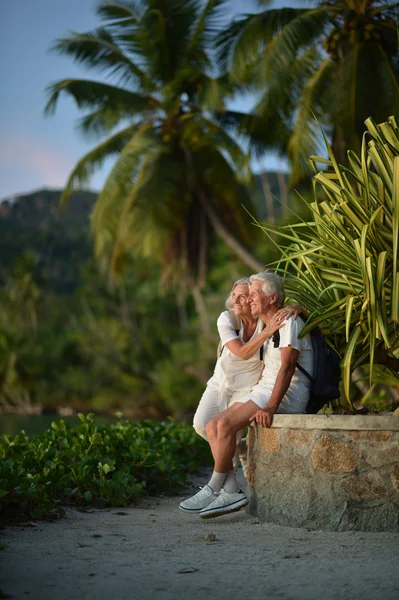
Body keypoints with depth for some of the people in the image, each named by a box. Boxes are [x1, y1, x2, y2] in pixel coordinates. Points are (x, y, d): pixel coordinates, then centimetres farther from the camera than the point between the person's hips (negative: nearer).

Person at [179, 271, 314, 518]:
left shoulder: (289, 323, -9)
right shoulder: (269, 328, 22)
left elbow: (287, 368, -20)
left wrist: (270, 407, -31)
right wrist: (251, 400, 16)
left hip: (288, 395, -10)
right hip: (264, 391, 10)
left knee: (226, 424, -25)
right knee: (213, 426, -7)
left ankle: (214, 489, -13)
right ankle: (232, 491, -12)